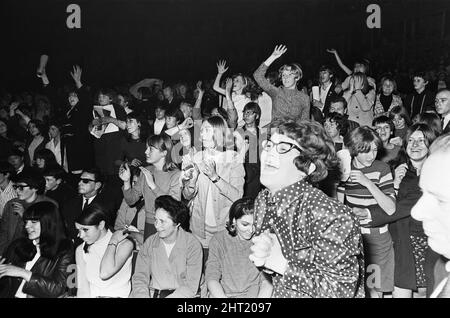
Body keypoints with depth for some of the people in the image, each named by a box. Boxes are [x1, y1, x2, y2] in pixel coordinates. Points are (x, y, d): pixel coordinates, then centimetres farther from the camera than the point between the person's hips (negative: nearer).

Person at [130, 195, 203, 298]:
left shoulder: (192, 244, -3)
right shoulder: (150, 243, 8)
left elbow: (191, 287, -7)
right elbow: (140, 277, 6)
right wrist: (143, 295, -14)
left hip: (180, 294, -3)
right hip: (151, 293, 3)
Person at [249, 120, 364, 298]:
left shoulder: (332, 217, -28)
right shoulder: (262, 200, -8)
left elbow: (342, 290, -25)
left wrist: (281, 263, -26)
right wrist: (263, 257, -17)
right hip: (279, 293, 5)